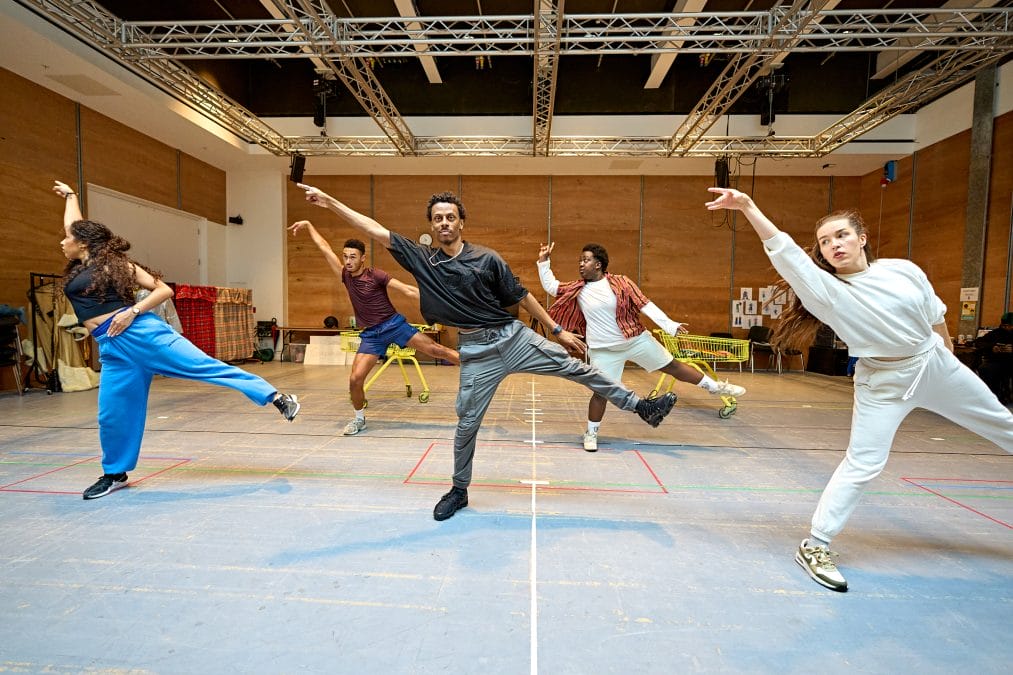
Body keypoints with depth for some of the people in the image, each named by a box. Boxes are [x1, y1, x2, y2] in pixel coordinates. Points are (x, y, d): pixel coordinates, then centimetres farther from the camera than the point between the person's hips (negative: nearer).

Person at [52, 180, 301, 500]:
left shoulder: (114, 263, 2)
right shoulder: (77, 268, 21)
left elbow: (164, 290, -2)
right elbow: (74, 225, 35)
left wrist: (132, 311, -13)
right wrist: (70, 195, 51)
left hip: (139, 331, -6)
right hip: (112, 348, 7)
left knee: (203, 365, -16)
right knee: (112, 411, 10)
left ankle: (277, 397, -20)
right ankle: (115, 474, 28)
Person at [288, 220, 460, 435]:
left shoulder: (376, 275, -10)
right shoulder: (346, 276, 4)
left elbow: (409, 290, -12)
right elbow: (325, 248, 11)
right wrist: (308, 225, 17)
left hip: (394, 324, -3)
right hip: (371, 335, 4)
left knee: (435, 349, -9)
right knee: (355, 379, -5)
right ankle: (359, 419, 17)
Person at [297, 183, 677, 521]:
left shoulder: (486, 258, -3)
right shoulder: (420, 259, 1)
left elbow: (522, 296, 2)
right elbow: (375, 231, -2)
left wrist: (558, 330, 5)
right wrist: (329, 202, -6)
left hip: (514, 337, 0)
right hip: (476, 351, 0)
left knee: (576, 368, 1)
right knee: (467, 423, 5)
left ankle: (641, 407, 18)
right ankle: (460, 490, 27)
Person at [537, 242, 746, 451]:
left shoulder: (620, 283, -7)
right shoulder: (578, 290, -1)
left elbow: (645, 305, -8)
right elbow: (550, 286, 3)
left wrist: (670, 326, -13)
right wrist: (544, 261, -7)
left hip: (636, 339, 0)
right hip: (604, 350, 0)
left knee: (672, 365, 9)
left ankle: (715, 387, 26)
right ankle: (591, 433, 15)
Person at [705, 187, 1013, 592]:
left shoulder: (904, 270, -8)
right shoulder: (825, 289, -19)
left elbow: (936, 315, 9)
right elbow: (784, 253, -34)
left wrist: (947, 355, 20)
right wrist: (748, 206, -44)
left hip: (937, 365, 5)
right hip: (883, 383, -4)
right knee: (862, 464, -8)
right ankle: (814, 546, 1)